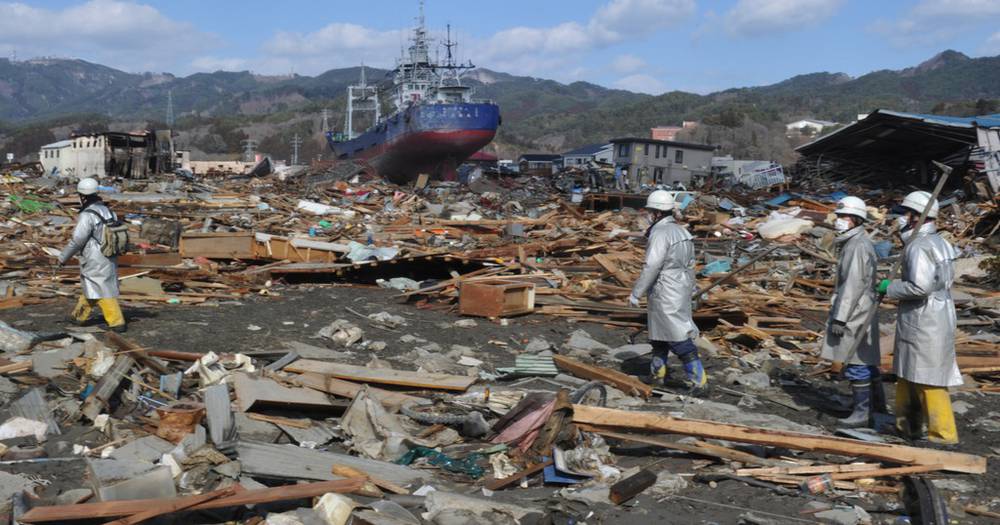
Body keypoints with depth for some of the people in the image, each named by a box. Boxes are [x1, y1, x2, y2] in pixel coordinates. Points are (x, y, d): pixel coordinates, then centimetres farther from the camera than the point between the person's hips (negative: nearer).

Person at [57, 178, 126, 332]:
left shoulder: (87, 216, -18)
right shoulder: (107, 211, 6)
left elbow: (76, 241, -17)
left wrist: (63, 258, -4)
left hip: (95, 263, -8)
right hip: (109, 260, 8)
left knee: (104, 293, -2)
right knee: (91, 288, 22)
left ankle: (117, 322, -2)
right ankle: (80, 316, 34)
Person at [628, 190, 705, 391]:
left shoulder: (660, 233, -17)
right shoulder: (682, 232, 11)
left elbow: (651, 267, -21)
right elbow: (690, 266, 16)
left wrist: (635, 293, -16)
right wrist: (689, 289, 24)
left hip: (665, 295, -10)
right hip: (681, 292, 10)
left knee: (679, 339, -7)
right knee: (659, 334, 20)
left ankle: (698, 380, -7)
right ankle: (657, 373, 29)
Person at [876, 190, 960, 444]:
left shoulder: (919, 246, -19)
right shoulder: (938, 242, 12)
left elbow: (920, 287, -28)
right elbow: (947, 278, 20)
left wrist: (890, 287, -13)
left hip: (924, 321, -10)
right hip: (938, 316, 10)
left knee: (928, 379, -3)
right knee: (908, 373, 19)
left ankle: (944, 435, 2)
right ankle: (907, 426, 29)